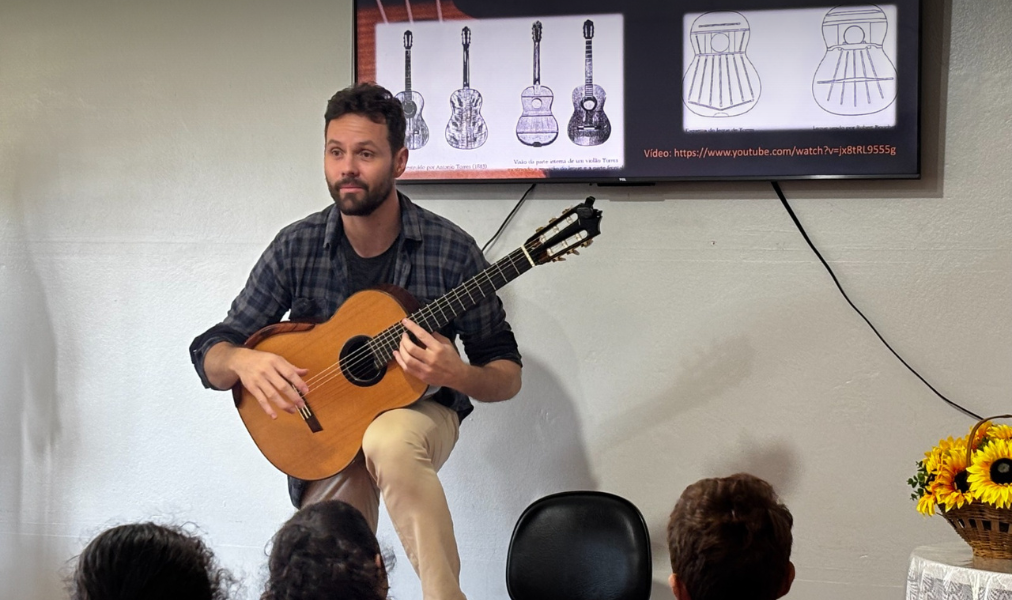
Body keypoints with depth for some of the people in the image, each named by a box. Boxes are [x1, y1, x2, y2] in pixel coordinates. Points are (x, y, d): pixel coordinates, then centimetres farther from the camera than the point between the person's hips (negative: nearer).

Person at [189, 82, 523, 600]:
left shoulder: (450, 250, -13)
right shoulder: (296, 248, -7)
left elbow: (507, 376, -7)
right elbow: (209, 355, -2)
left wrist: (455, 375, -30)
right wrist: (243, 362, -27)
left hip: (417, 411, -2)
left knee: (389, 441, -37)